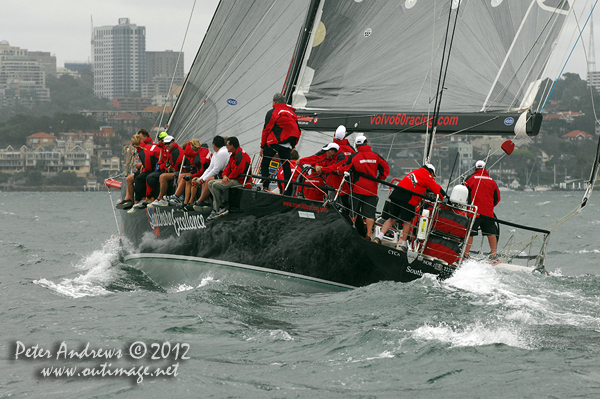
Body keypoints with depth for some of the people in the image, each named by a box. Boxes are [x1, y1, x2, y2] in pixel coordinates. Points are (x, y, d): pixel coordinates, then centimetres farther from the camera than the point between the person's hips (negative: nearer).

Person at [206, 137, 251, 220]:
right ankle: (215, 209, -10)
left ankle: (221, 208, -13)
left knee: (216, 185, -23)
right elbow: (228, 167, 17)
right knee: (211, 183, 2)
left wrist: (228, 177, -11)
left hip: (240, 181, -11)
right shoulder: (232, 155, 18)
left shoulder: (241, 155, -16)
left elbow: (238, 170, -22)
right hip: (233, 179, 11)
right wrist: (225, 176, -5)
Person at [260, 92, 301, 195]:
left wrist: (262, 146, 2)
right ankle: (289, 191, 2)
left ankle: (265, 187, -9)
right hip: (287, 146, 4)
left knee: (264, 165, 6)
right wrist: (292, 146, 21)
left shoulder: (272, 112, 0)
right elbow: (298, 131, 16)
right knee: (286, 167, 8)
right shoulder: (292, 113, 15)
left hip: (274, 143, -4)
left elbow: (266, 130, -3)